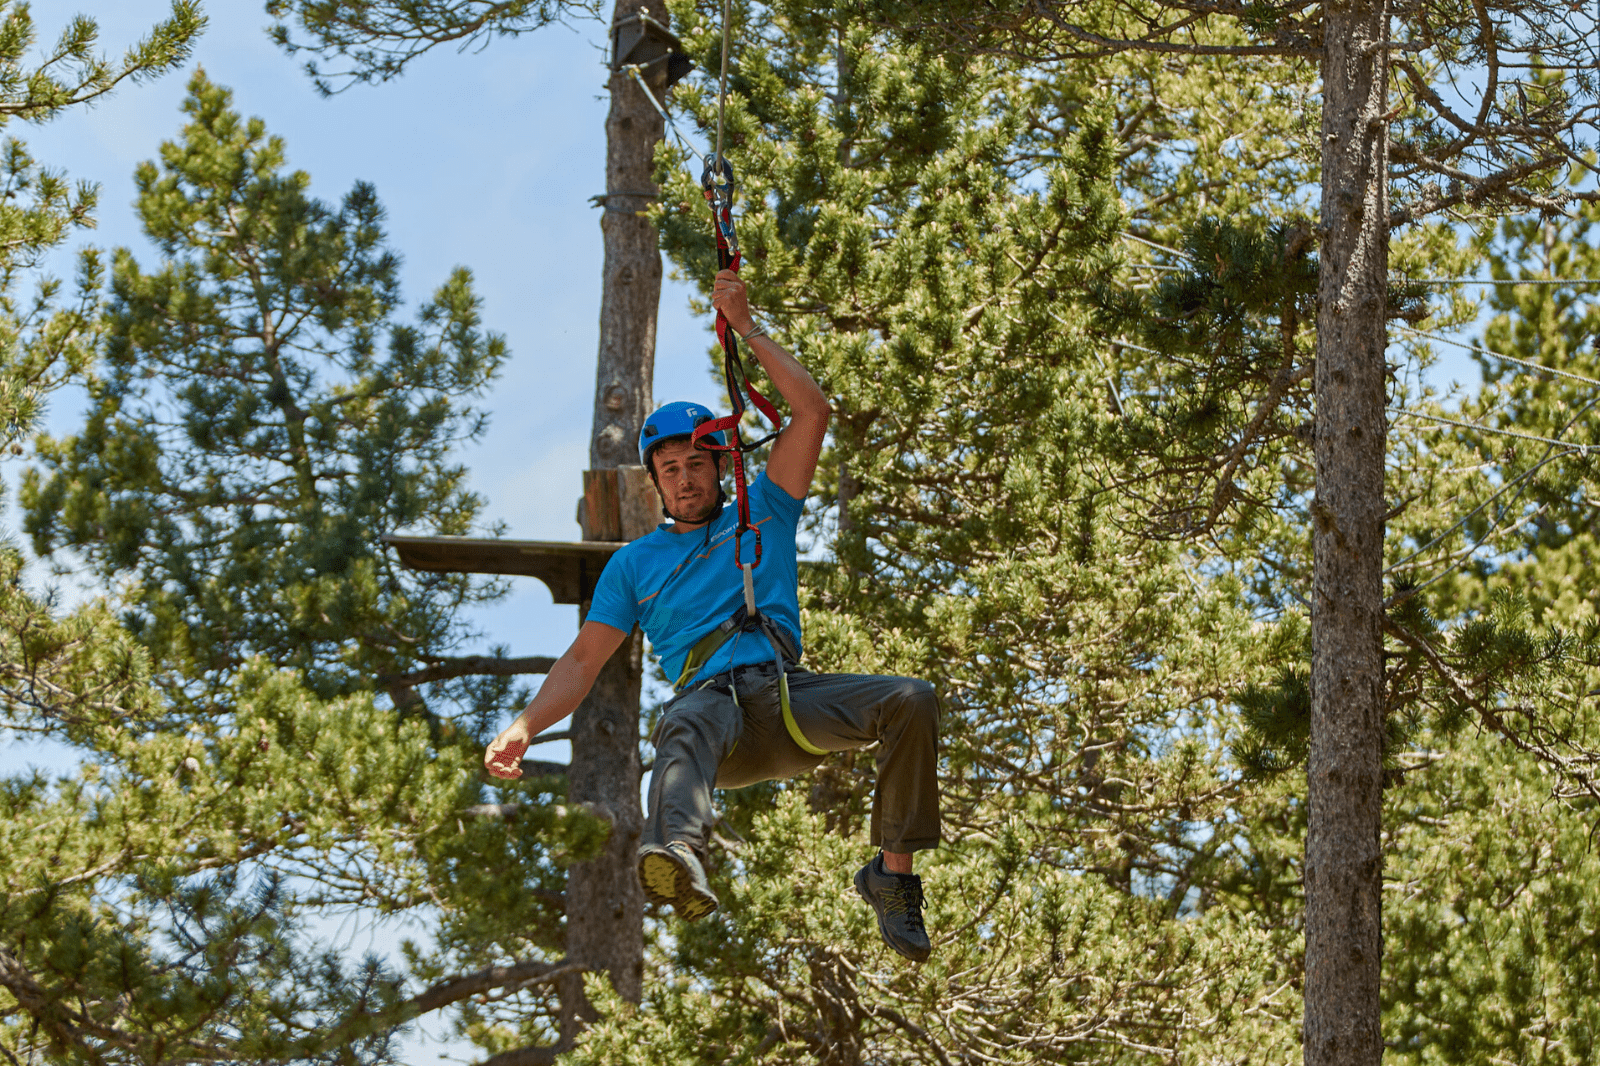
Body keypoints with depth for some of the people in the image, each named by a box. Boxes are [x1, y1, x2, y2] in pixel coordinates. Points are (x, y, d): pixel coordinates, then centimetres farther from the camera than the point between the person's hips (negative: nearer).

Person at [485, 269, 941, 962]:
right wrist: (524, 728, 1)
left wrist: (746, 328, 15)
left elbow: (812, 410, 17)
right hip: (710, 695, -2)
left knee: (911, 701, -26)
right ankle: (678, 857, -75)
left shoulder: (762, 512, 26)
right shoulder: (635, 564, 26)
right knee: (686, 725, -42)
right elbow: (584, 660, 18)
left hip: (789, 695, 2)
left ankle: (894, 872, -24)